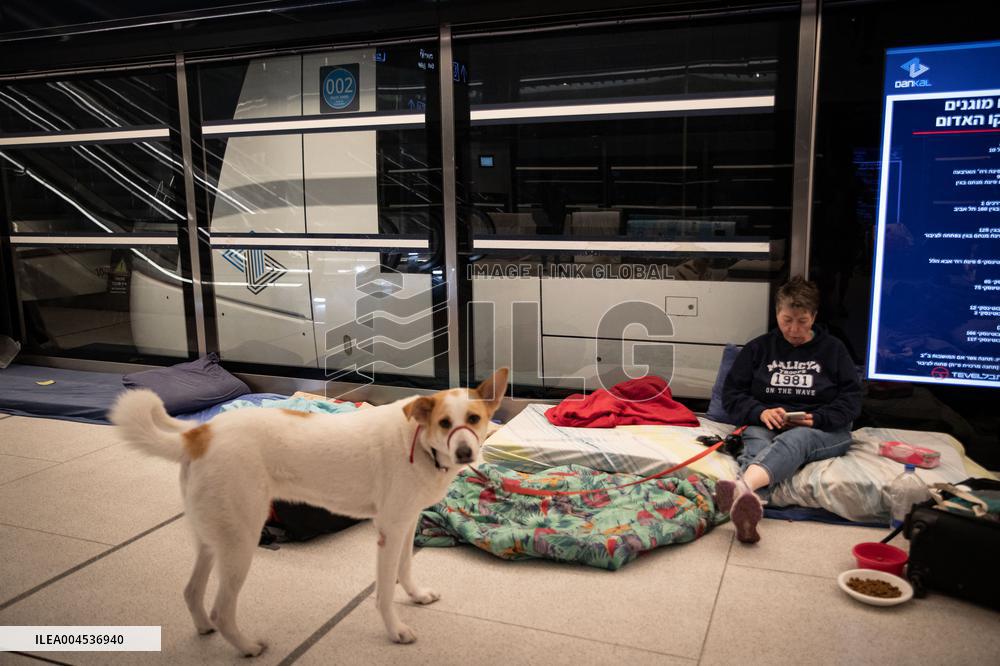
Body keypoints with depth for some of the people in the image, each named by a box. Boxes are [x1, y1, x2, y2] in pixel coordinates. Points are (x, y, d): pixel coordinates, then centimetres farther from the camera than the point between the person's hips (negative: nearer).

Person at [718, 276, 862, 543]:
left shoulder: (832, 348, 14)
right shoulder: (758, 347, 15)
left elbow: (851, 400, 5)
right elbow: (731, 394, 7)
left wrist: (816, 418, -14)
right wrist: (760, 412, -14)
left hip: (824, 431, -1)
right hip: (766, 427, 1)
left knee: (795, 439, -38)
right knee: (756, 442, -37)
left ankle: (742, 487, -71)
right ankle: (747, 505, -71)